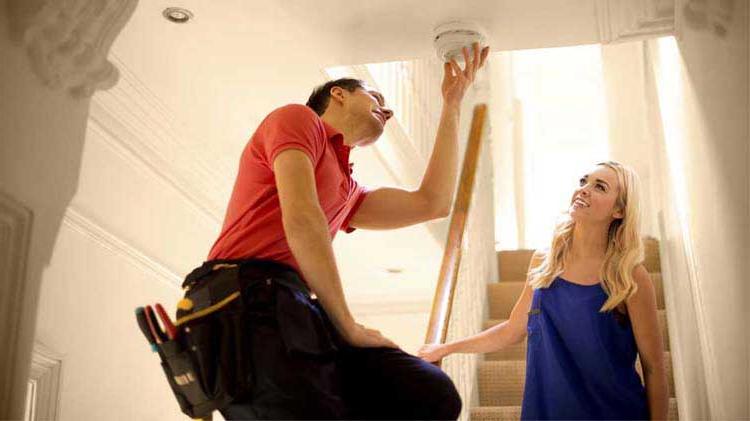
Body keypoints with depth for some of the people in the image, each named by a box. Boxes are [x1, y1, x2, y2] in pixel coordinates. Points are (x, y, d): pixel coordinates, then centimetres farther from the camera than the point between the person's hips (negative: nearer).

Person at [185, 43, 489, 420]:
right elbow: (300, 219, -5)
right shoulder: (298, 117, 10)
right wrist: (347, 326, -4)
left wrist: (452, 105, 38)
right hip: (251, 294, -8)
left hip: (297, 311, 8)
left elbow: (431, 203, 29)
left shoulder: (346, 190, 35)